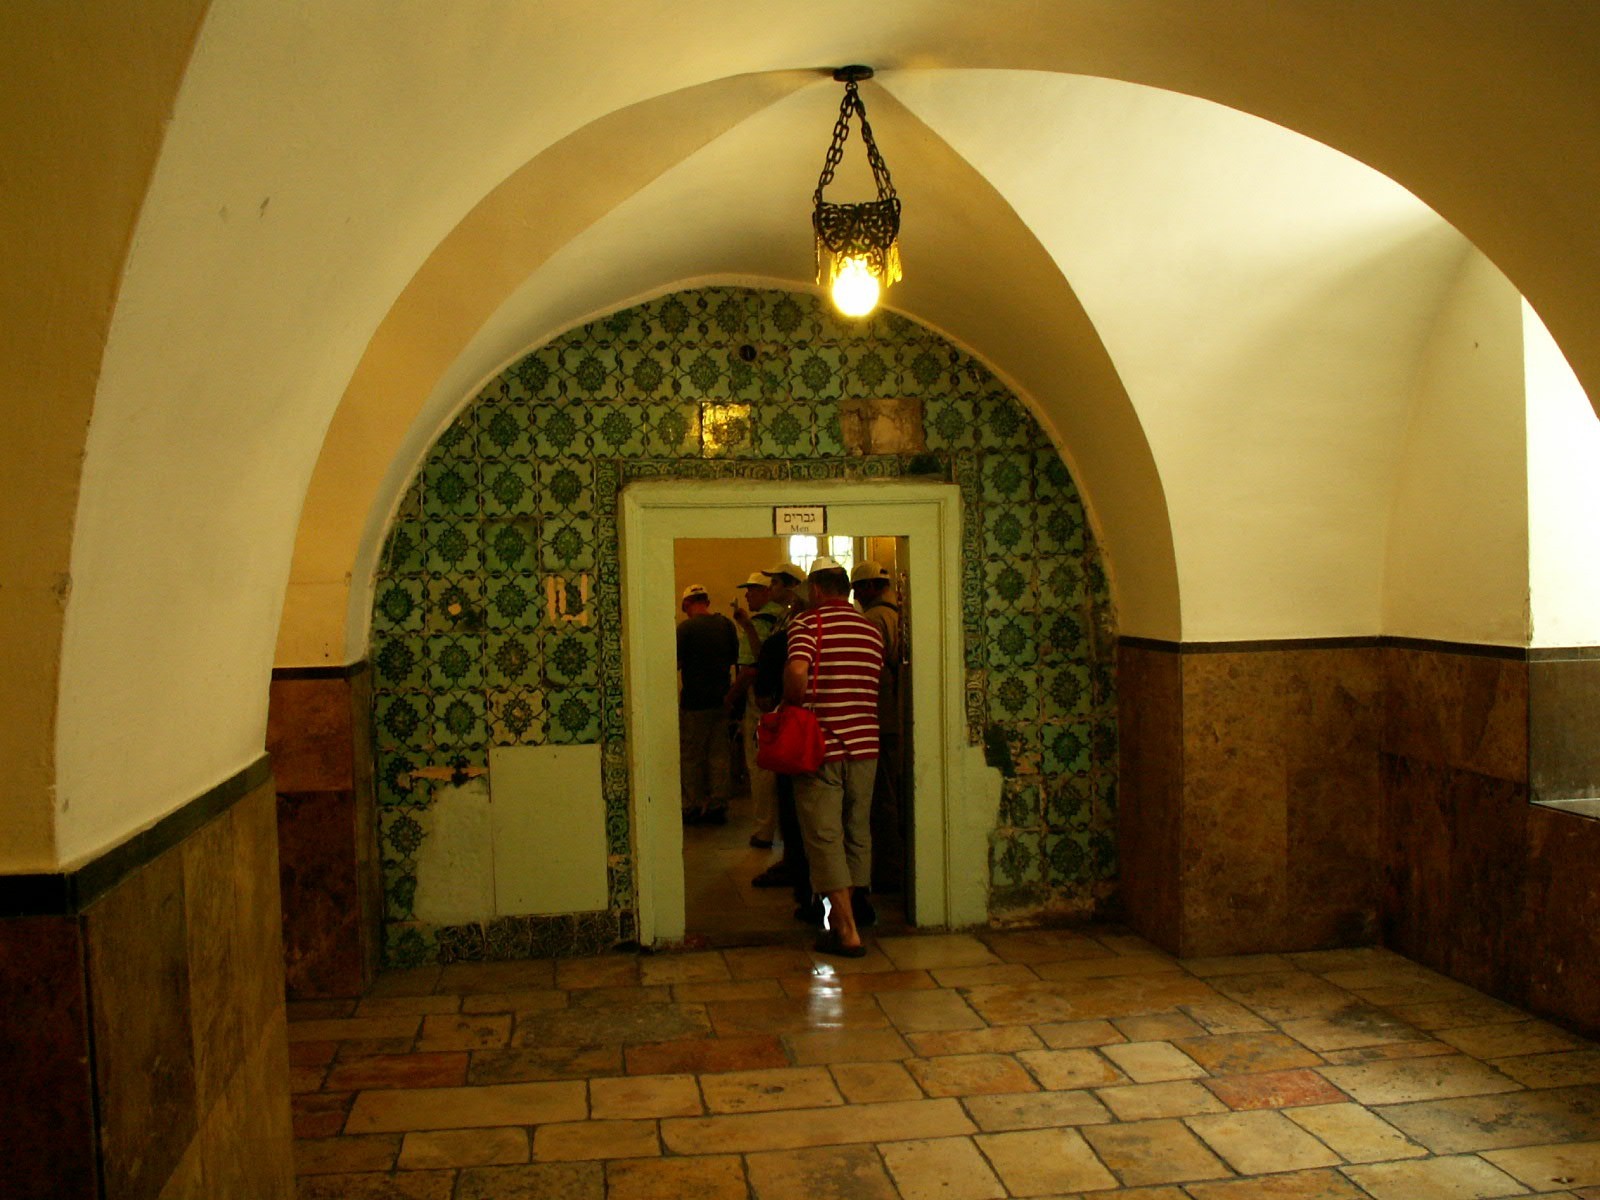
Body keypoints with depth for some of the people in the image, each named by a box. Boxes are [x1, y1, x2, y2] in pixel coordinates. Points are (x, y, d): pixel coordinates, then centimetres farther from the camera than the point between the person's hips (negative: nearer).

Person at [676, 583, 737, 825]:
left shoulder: (686, 628, -13)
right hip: (722, 698, 5)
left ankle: (693, 808, 9)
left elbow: (677, 663, -12)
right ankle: (718, 806, 13)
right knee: (719, 754, 10)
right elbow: (734, 657, 12)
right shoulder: (726, 624, 3)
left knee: (691, 757, 6)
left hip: (694, 700, -5)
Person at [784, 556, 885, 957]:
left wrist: (793, 709, -8)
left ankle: (847, 930, -2)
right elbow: (873, 685, 11)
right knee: (857, 833, 16)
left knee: (824, 837, 0)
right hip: (864, 744, 5)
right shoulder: (872, 630, 10)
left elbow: (796, 672, -23)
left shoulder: (808, 622, -7)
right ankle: (845, 913, 27)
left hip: (820, 746, -5)